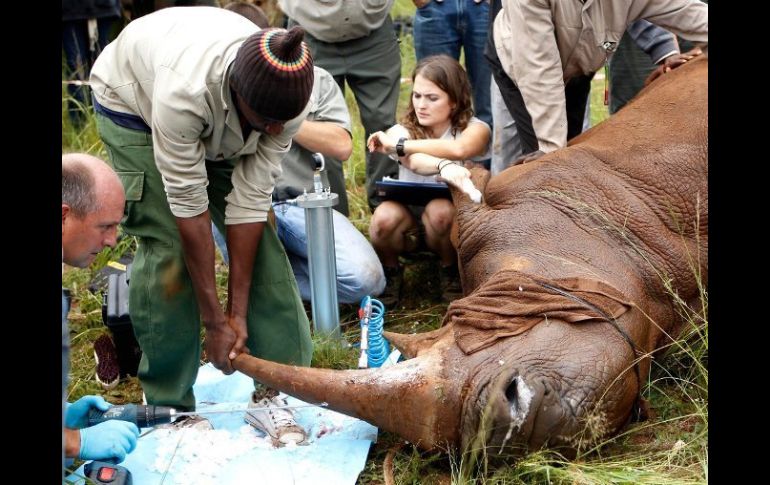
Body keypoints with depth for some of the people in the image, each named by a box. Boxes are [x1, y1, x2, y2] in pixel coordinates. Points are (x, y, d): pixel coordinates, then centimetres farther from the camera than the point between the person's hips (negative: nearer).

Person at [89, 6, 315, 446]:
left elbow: (250, 202, -26)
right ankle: (168, 404, 0)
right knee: (168, 244, -15)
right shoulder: (186, 89, -45)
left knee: (258, 240, -9)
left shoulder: (288, 99, -32)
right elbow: (189, 206, -36)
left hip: (219, 124, 4)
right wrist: (215, 320, -29)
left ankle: (270, 392, -2)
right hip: (133, 100, -4)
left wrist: (238, 312, -23)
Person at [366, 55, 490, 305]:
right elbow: (415, 162, -30)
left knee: (440, 209, -36)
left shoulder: (475, 129, -8)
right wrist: (443, 166, -53)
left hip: (453, 221, -1)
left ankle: (450, 271, -6)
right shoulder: (401, 131, -5)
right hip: (408, 221, 1)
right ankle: (389, 272, -2)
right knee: (385, 216, -33)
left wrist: (398, 145, -28)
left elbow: (459, 149, -35)